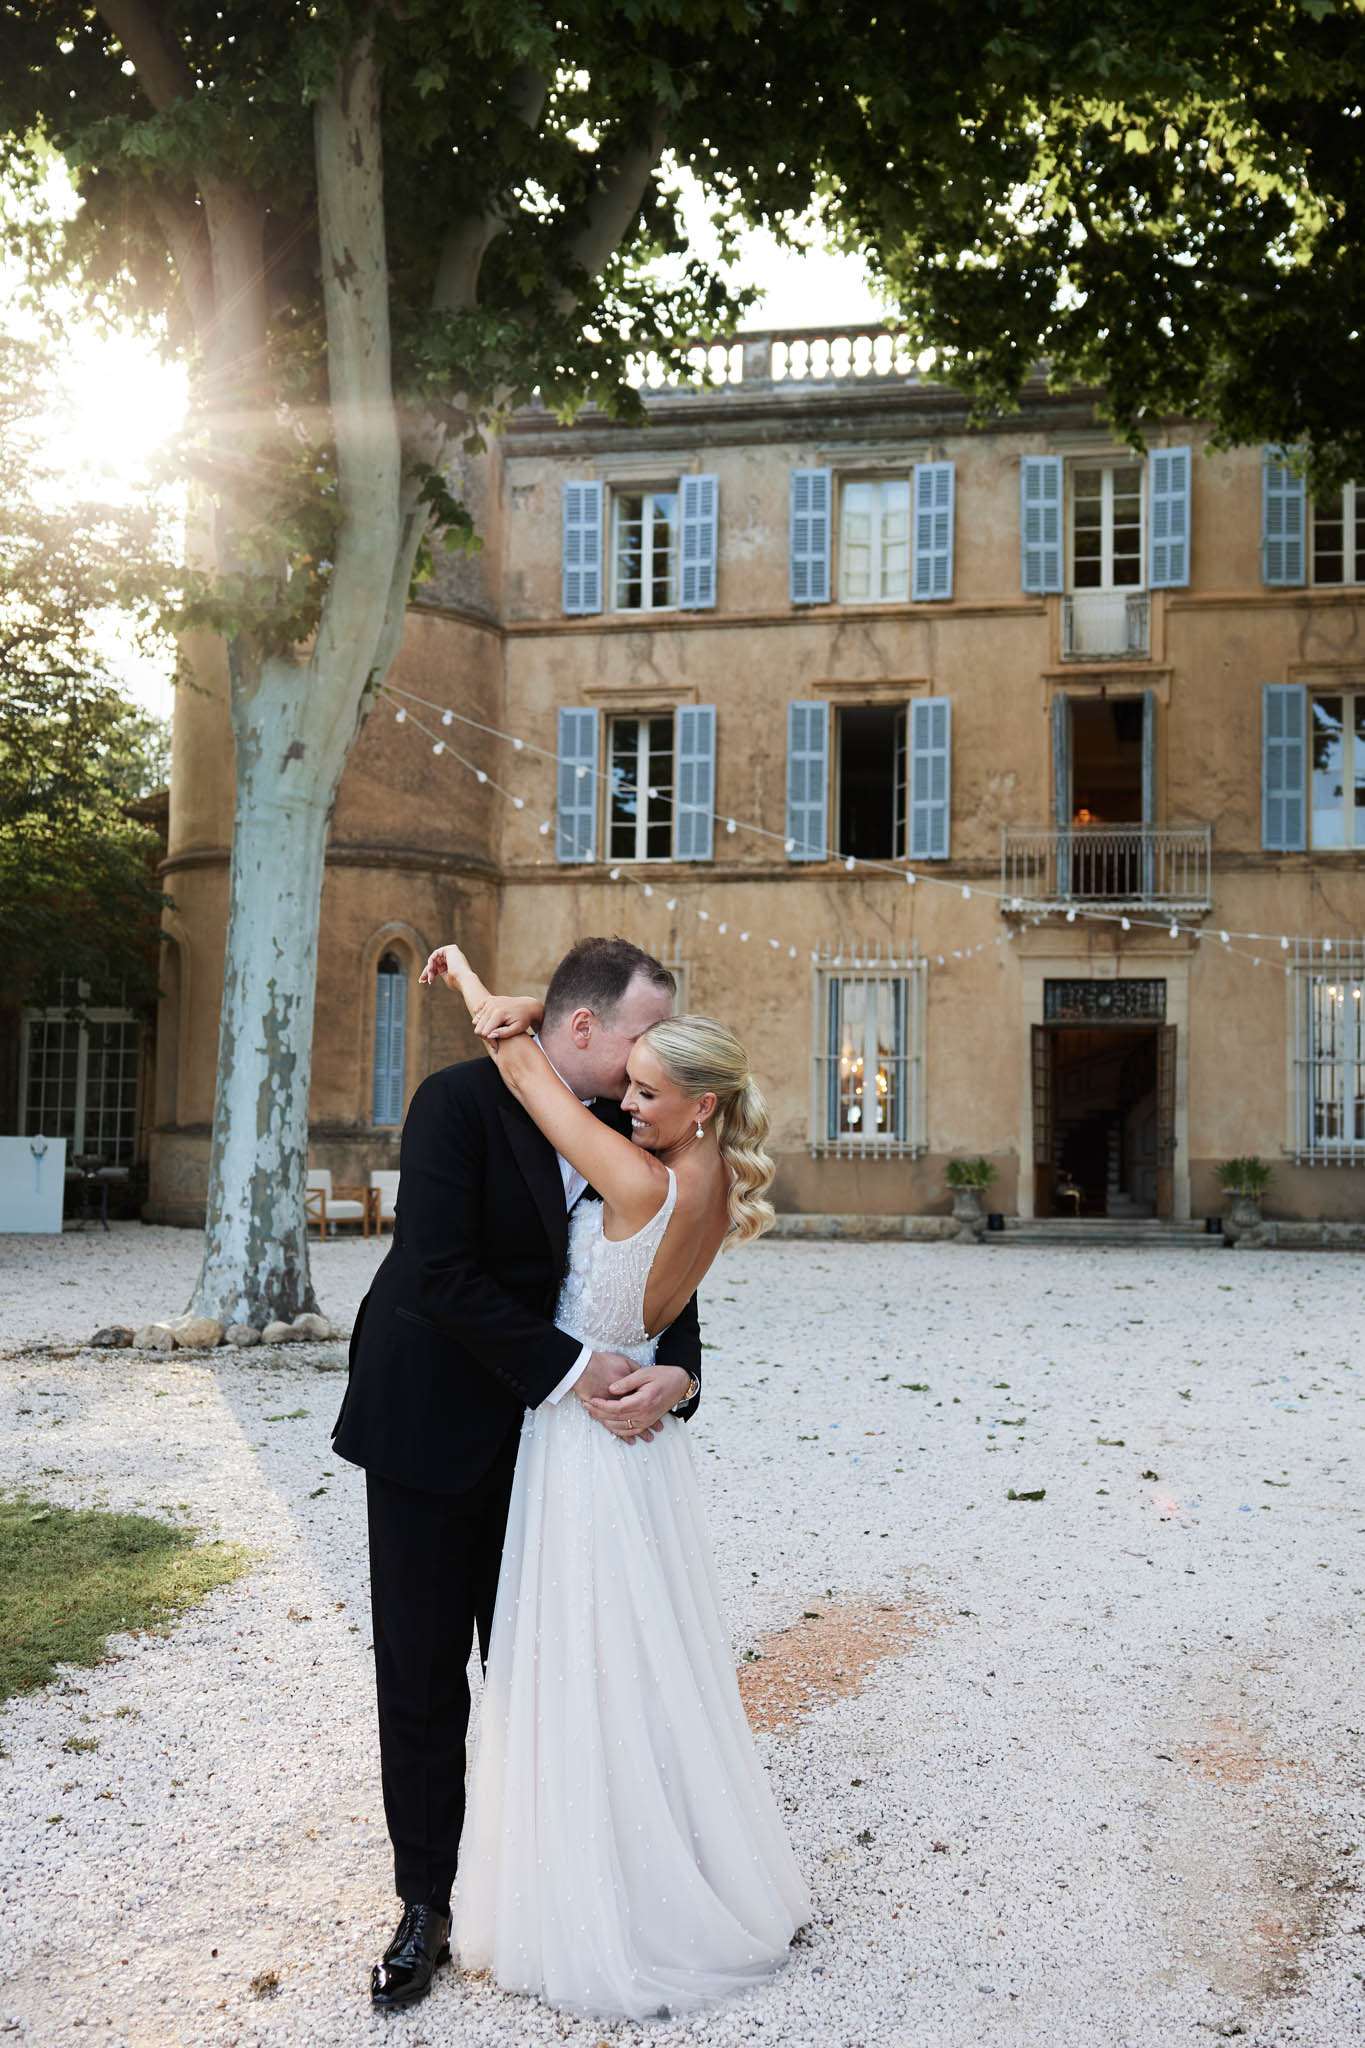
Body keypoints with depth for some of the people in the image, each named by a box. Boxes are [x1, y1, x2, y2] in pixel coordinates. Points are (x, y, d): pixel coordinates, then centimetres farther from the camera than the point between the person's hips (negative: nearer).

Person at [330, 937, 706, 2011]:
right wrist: (573, 1370, -23)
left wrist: (675, 1374, -18)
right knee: (424, 1673, 6)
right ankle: (427, 1904, 21)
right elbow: (441, 1276, -24)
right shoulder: (460, 1102, -18)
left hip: (541, 1433, 5)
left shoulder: (626, 1130, 0)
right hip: (431, 1426, -4)